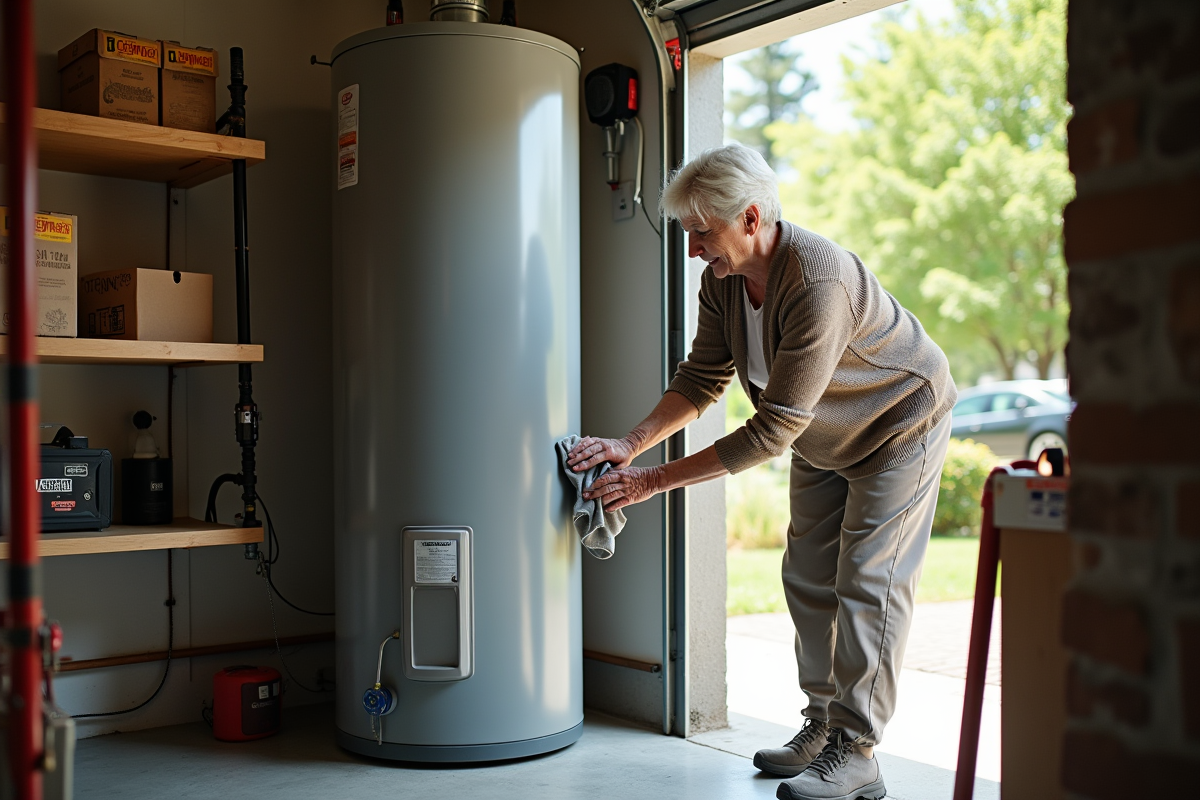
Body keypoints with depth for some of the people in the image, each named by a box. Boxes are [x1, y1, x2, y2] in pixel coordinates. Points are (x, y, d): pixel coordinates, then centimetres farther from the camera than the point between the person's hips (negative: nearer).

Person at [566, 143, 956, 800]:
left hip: (901, 425, -8)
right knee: (807, 578, 9)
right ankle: (824, 726, 21)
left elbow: (774, 427, -38)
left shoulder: (819, 283, -39)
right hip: (823, 438, 8)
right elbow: (702, 377, -7)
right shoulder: (723, 276, -13)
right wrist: (631, 443, -23)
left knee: (868, 582, -10)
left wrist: (656, 481, -37)